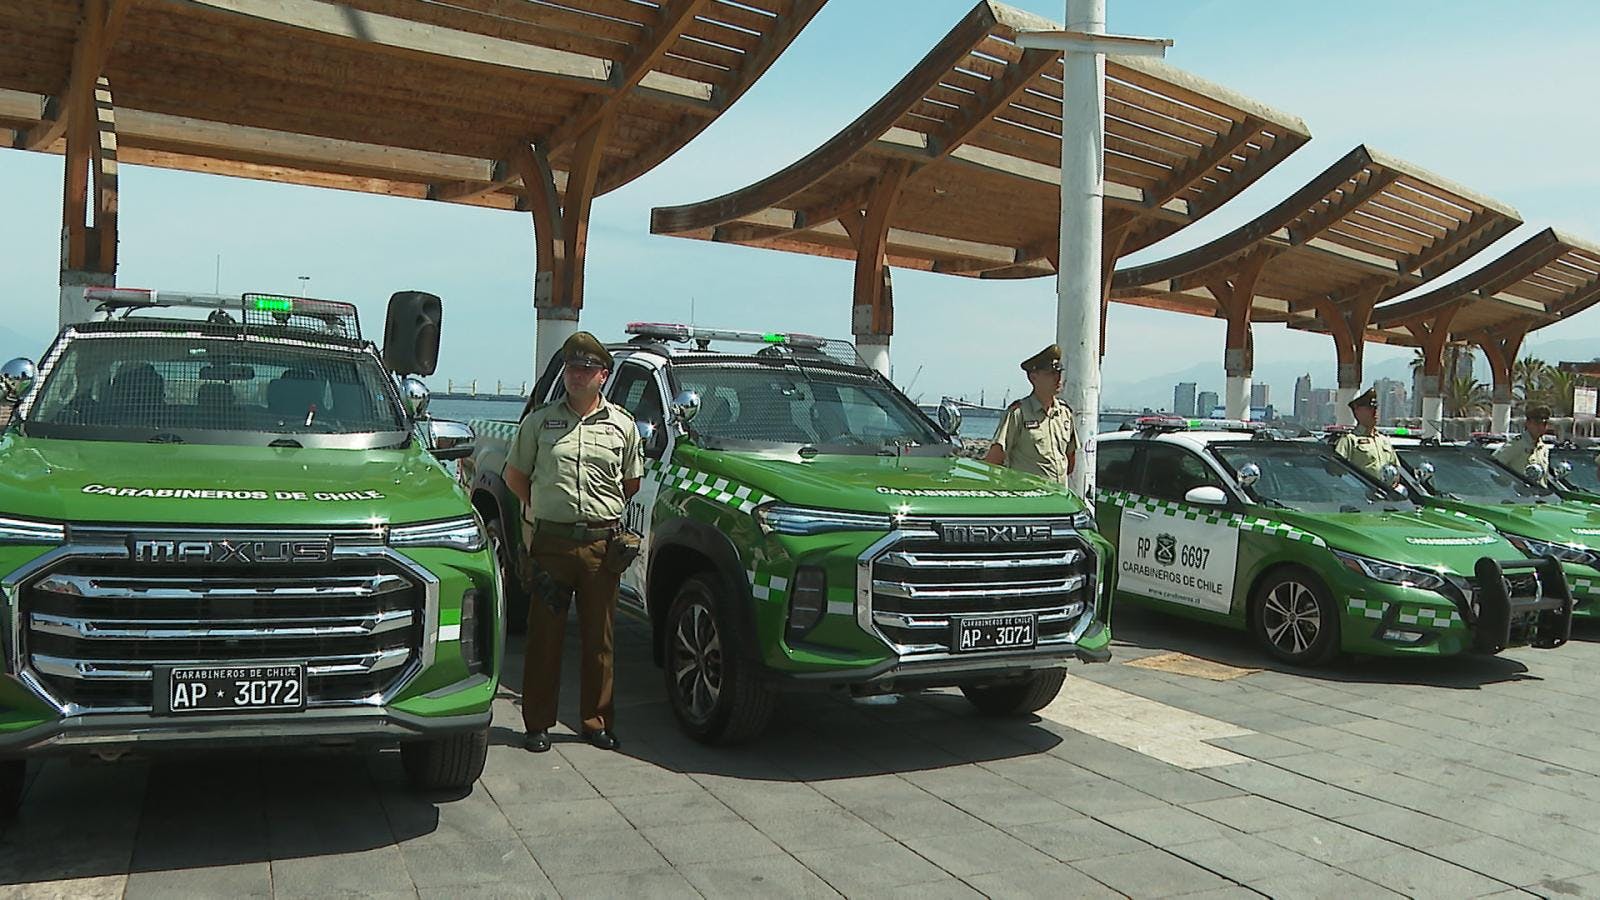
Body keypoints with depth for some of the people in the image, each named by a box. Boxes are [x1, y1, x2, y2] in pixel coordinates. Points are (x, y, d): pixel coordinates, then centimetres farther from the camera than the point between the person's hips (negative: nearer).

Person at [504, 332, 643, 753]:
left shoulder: (622, 425, 8)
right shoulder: (539, 421, 6)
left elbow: (631, 483, 19)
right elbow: (514, 475, 15)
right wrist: (545, 507, 11)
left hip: (603, 544, 1)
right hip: (550, 542, 0)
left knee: (599, 638, 7)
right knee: (544, 636, 4)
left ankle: (596, 721, 19)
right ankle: (538, 724, 14)